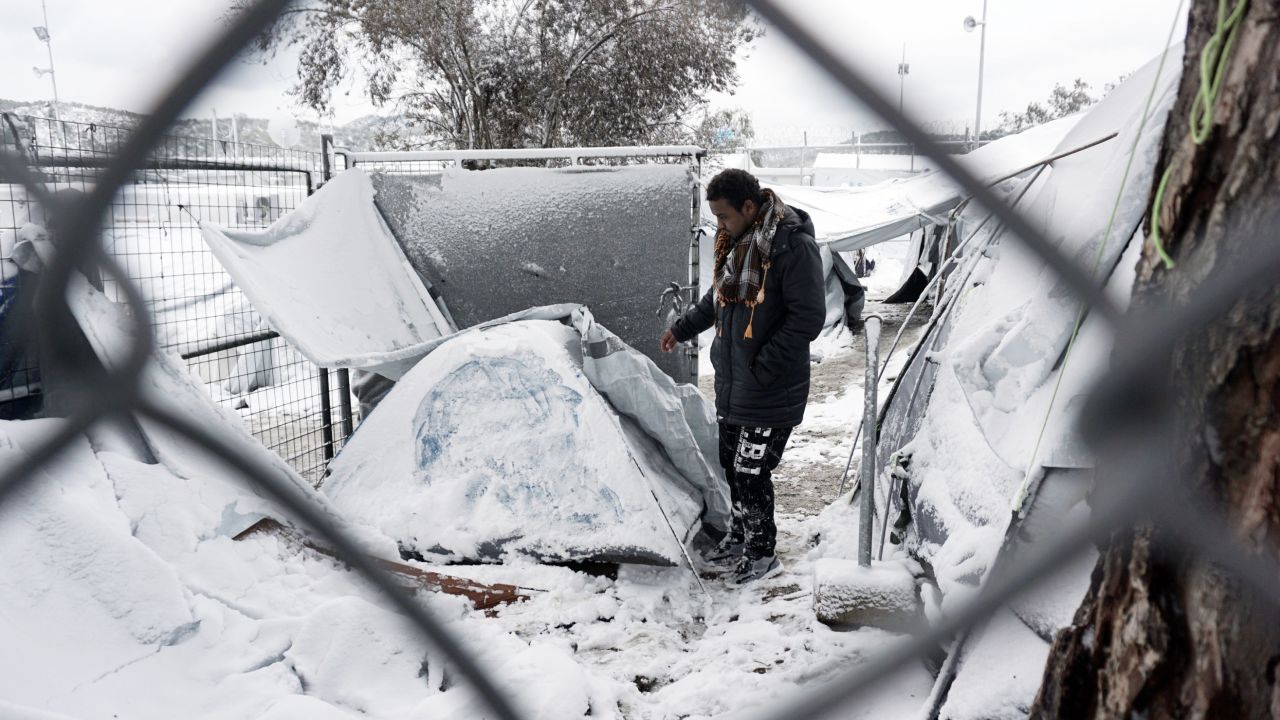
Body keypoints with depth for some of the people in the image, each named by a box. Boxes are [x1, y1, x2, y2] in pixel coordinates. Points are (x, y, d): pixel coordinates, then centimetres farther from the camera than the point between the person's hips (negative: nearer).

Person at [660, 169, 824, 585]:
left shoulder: (792, 246, -20)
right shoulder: (735, 240, 7)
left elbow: (808, 317, -21)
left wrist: (763, 368, -20)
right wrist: (682, 329, 21)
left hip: (770, 391, -8)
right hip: (731, 383, 8)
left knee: (750, 472, 0)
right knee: (732, 465, 18)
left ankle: (763, 553, 20)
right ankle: (742, 535, 38)